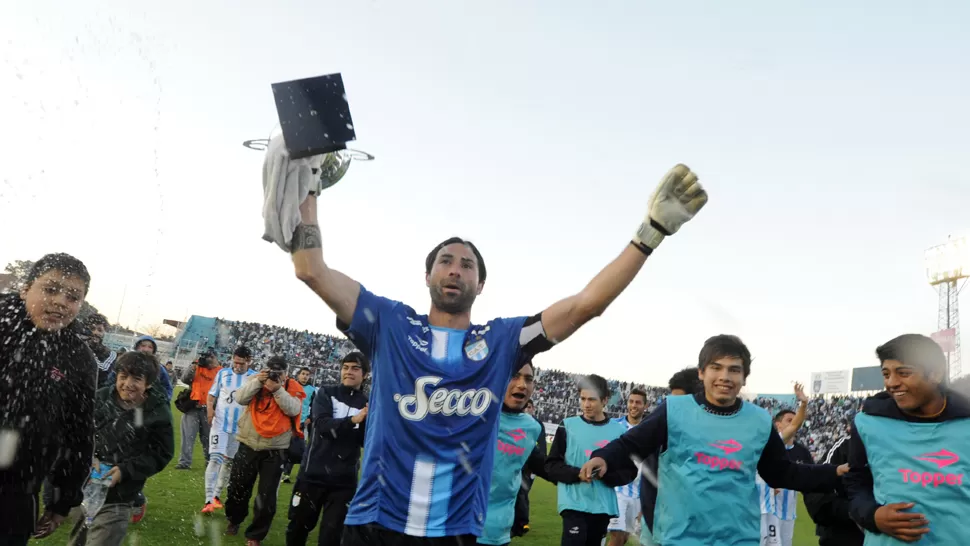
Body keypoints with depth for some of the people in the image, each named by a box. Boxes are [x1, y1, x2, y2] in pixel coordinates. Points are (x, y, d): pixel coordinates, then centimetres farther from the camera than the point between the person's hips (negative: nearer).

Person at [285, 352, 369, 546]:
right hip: (313, 474, 0)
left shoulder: (367, 404, 3)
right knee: (299, 527, 15)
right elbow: (322, 424, -16)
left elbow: (367, 443, -5)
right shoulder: (326, 394, 1)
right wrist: (353, 420, -30)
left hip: (344, 481, 0)